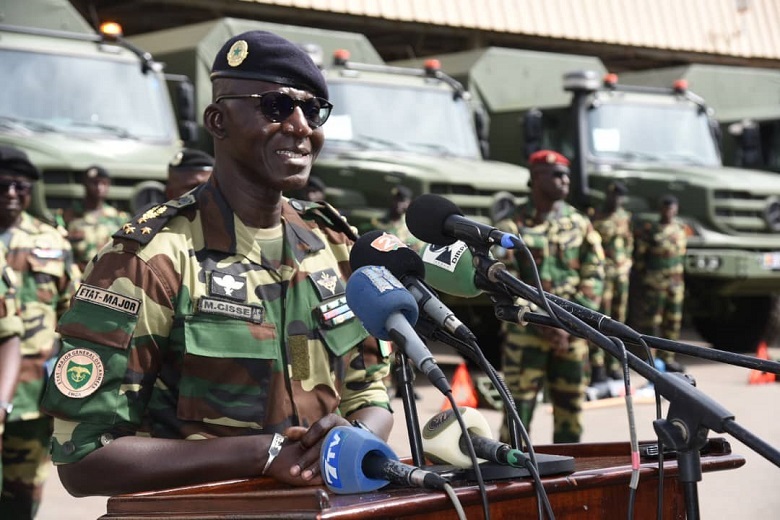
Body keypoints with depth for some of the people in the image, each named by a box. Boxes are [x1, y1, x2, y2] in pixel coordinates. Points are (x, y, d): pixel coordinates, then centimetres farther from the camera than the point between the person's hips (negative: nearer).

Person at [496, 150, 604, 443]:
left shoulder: (579, 223, 10)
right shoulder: (513, 226, -2)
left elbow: (594, 275, 6)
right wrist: (544, 324, -14)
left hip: (572, 333, 4)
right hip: (527, 331, -4)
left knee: (571, 407, 9)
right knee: (519, 407, -6)